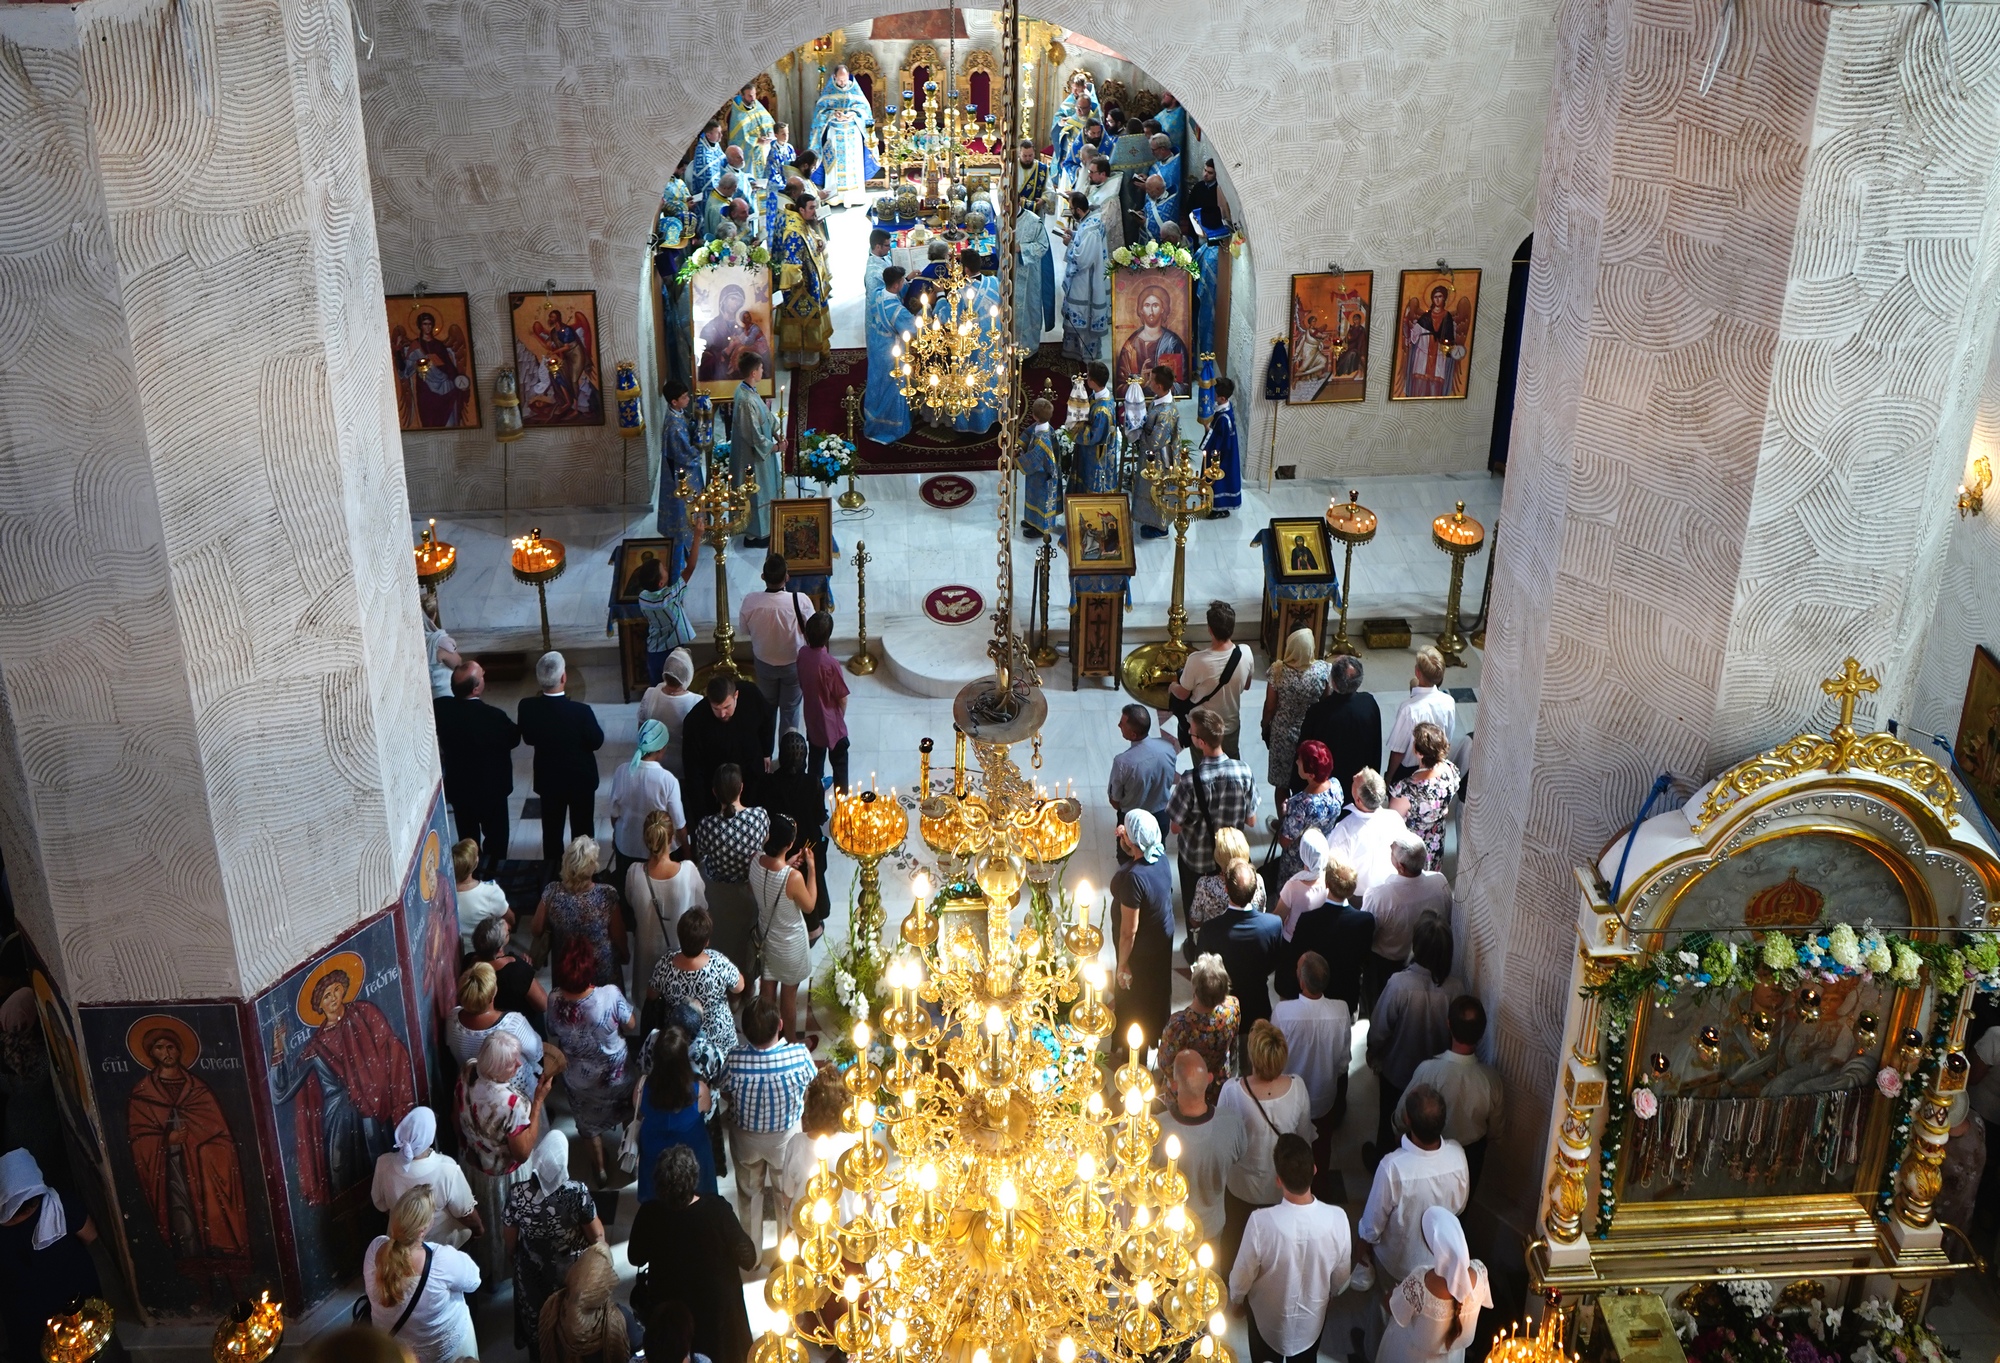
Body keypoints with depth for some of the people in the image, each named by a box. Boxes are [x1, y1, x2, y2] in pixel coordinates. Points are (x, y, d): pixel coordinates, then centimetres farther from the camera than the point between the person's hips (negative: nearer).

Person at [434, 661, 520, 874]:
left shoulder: (440, 707, -19)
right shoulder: (494, 716, -30)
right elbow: (513, 739, -9)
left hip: (458, 786, 4)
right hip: (491, 788, -4)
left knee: (468, 840, 22)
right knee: (496, 837, 17)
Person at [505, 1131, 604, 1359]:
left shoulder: (518, 1193, -29)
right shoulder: (577, 1191, -33)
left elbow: (510, 1241, -10)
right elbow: (597, 1236, -19)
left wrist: (513, 1255, 11)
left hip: (533, 1270, 1)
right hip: (572, 1270, -1)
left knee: (536, 1315, 31)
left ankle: (539, 1352, 54)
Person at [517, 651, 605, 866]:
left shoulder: (527, 707, -20)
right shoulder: (581, 711, -30)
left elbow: (528, 739, -4)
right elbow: (597, 741, -13)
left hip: (547, 779, 3)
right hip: (581, 778, -3)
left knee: (551, 830, 21)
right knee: (582, 831, 17)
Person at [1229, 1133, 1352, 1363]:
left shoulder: (1261, 1221, -37)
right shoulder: (1337, 1219, -30)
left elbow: (1243, 1275, -20)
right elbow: (1342, 1276, -10)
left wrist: (1236, 1300, 3)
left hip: (1268, 1317, -2)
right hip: (1312, 1316, 2)